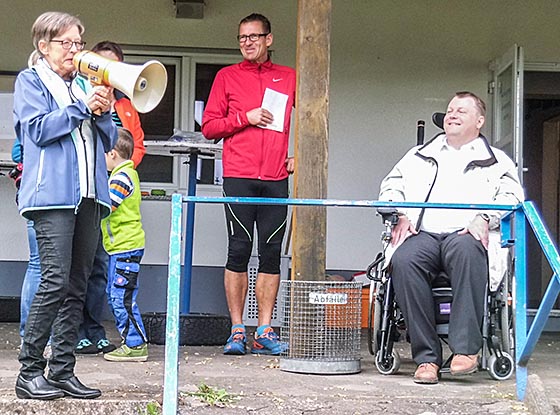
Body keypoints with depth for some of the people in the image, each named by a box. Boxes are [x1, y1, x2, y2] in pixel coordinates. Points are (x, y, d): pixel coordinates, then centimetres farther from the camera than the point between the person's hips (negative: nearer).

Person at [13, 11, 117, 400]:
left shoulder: (85, 84, 21)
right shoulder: (31, 81, 6)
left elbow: (110, 139, 18)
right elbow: (39, 129, -8)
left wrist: (102, 111, -1)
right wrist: (83, 107, -9)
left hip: (89, 194, 6)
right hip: (53, 194, -6)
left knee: (77, 286, 4)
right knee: (55, 281, -13)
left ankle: (62, 371, 8)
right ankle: (30, 371, -7)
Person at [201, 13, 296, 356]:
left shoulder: (289, 78, 13)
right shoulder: (227, 77, 9)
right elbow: (209, 126, 6)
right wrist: (245, 118, -7)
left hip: (276, 179, 2)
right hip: (238, 178, -2)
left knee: (271, 253, 1)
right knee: (239, 251, -4)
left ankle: (265, 332, 6)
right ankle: (237, 331, 2)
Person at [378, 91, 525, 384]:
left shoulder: (496, 161, 25)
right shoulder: (418, 156, 32)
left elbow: (511, 195, 9)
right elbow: (391, 187, 24)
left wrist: (484, 218, -11)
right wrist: (401, 215, 3)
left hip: (466, 234, -2)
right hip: (422, 233, 2)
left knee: (466, 251, -42)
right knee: (403, 261, -36)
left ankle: (466, 348, -41)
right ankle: (427, 356, -32)